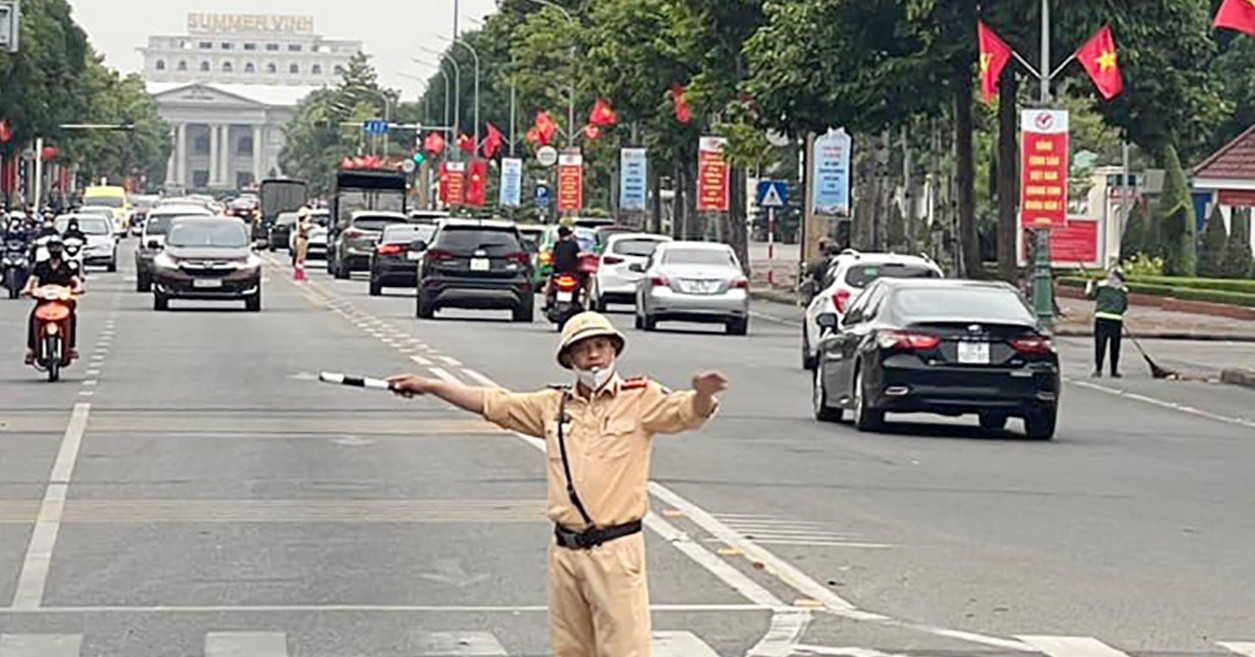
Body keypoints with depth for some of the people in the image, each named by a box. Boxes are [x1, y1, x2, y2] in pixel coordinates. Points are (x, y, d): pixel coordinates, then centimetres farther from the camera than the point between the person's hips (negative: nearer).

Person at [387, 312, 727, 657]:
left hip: (616, 551, -5)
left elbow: (686, 411, -16)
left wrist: (703, 395, -40)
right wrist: (429, 386, 18)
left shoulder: (640, 399, -1)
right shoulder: (554, 405, 14)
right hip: (565, 551, 5)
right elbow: (492, 403, 19)